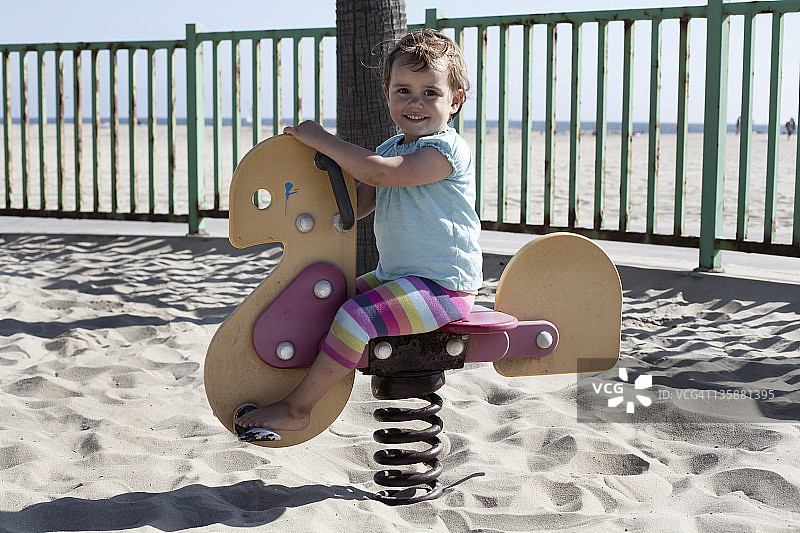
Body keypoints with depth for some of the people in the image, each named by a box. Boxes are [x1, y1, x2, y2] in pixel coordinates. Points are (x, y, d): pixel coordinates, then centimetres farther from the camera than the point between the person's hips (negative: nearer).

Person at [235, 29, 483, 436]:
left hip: (443, 285, -10)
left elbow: (382, 174, -28)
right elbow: (356, 205, 17)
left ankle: (295, 409, -14)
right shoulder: (390, 148, 13)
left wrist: (322, 140, -21)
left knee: (354, 316, -23)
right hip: (395, 275, 10)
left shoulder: (447, 149, -16)